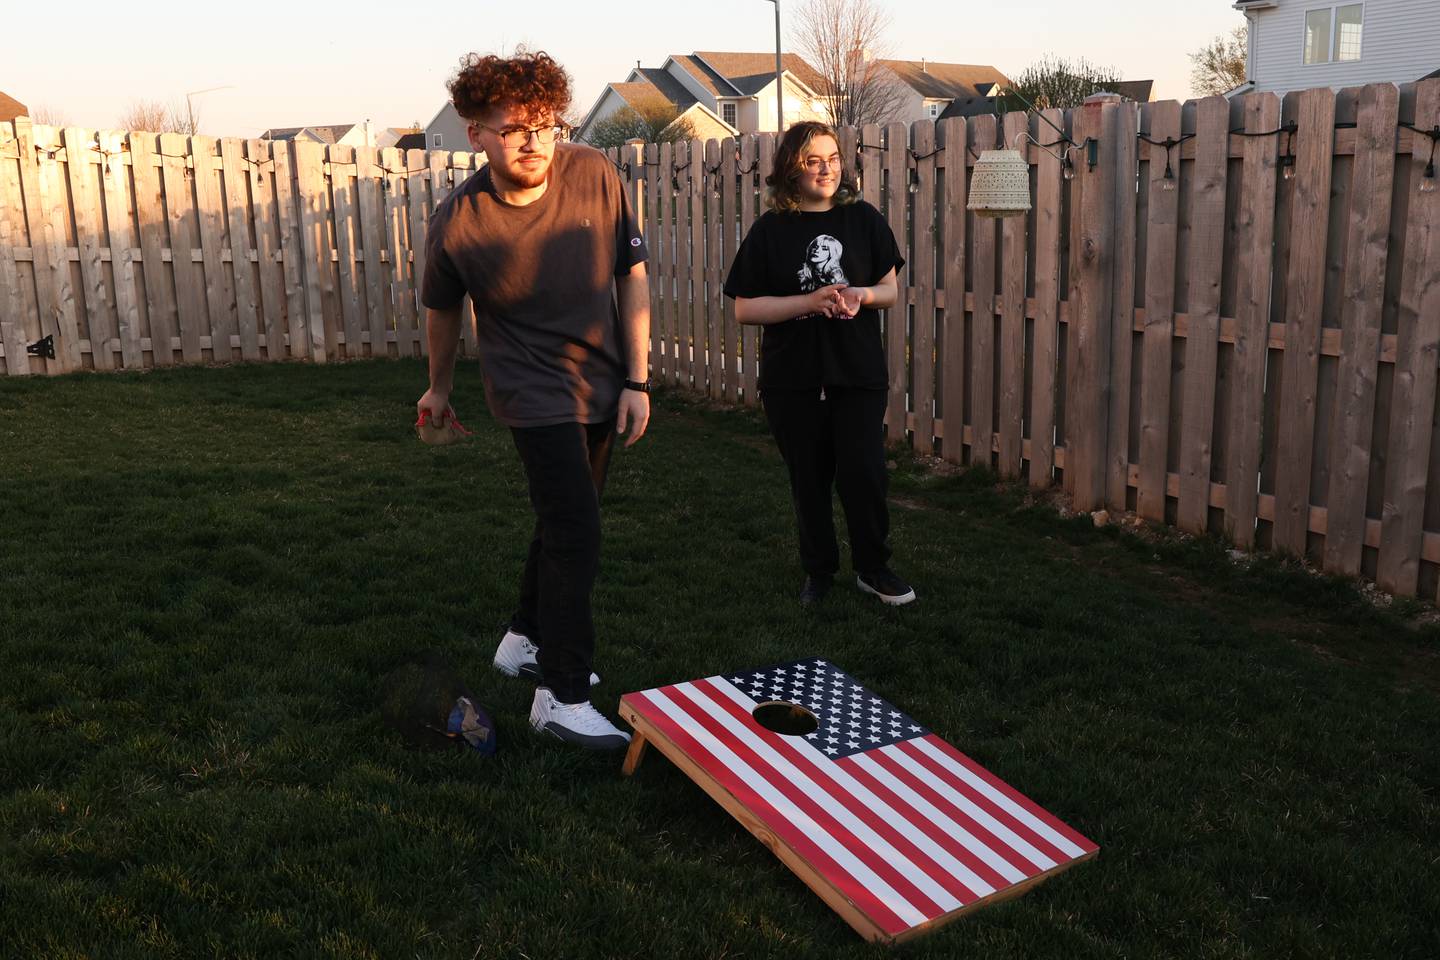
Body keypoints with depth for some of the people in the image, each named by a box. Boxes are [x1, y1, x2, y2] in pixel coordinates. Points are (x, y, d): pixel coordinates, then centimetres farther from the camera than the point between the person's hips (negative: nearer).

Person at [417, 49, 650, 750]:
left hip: (603, 383, 5)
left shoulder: (595, 175, -13)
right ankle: (562, 698, 1)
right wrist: (439, 388, 16)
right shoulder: (457, 224, -18)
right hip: (535, 394, -5)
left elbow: (631, 276, -3)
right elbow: (441, 309, 1)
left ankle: (525, 640, 39)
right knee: (576, 538, -11)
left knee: (563, 520, 18)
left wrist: (637, 379, -5)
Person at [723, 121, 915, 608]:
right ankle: (818, 570, 28)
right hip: (792, 380, 0)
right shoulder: (771, 230, -3)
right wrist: (810, 301, -18)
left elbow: (890, 289, 7)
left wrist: (860, 295, -16)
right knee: (809, 480, 9)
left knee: (864, 474, -3)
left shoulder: (863, 219, 1)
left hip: (858, 374, 0)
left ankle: (873, 568, 18)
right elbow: (744, 308, -6)